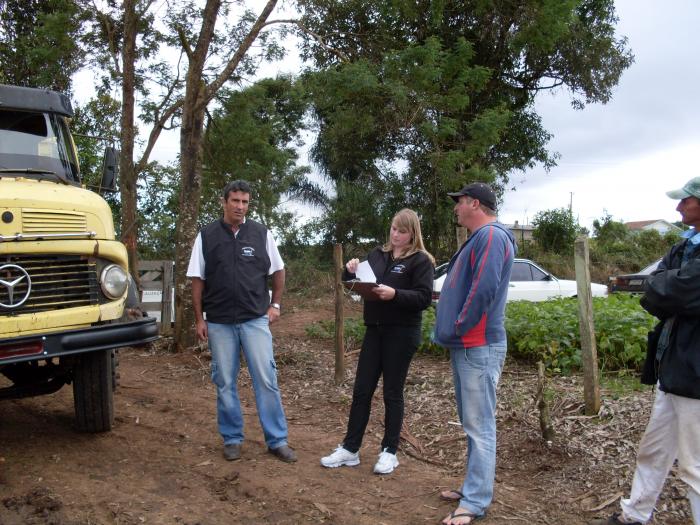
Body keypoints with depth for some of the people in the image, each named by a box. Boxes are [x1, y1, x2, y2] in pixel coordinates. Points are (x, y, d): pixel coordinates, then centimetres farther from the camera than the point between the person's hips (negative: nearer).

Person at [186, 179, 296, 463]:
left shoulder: (261, 233, 1)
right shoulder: (206, 235, 1)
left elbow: (278, 271, 12)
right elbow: (197, 280, 3)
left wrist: (275, 305, 6)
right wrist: (199, 319, 0)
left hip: (256, 320, 0)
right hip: (219, 323, 1)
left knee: (266, 379, -1)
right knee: (225, 383, 8)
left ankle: (277, 440, 10)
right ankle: (232, 439, 23)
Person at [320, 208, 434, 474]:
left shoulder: (421, 260, -5)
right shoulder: (377, 254, 11)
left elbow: (424, 298, -14)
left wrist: (395, 294, -27)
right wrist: (351, 271, -6)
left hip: (402, 333, -5)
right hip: (374, 330, 5)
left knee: (392, 392, 4)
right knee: (361, 390, 7)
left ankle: (389, 452, 18)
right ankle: (350, 448, 17)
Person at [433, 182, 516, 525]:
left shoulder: (492, 235, -14)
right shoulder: (478, 237, 18)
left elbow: (484, 289, -24)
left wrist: (458, 328, -15)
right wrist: (454, 332, 13)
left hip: (478, 347, -10)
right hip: (465, 345, 10)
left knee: (479, 426, -3)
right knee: (472, 424, 17)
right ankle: (474, 487, 28)